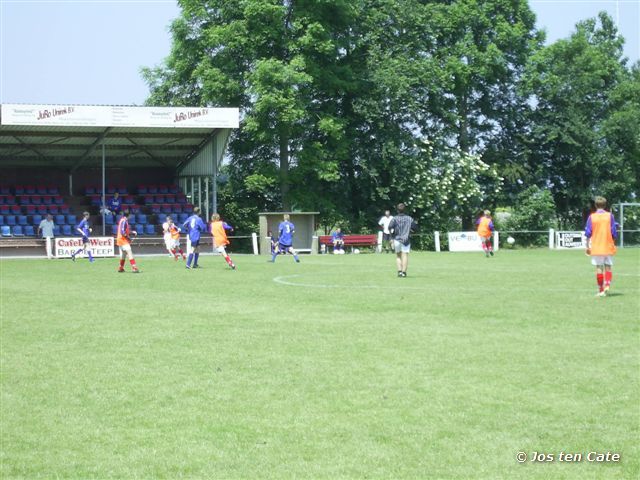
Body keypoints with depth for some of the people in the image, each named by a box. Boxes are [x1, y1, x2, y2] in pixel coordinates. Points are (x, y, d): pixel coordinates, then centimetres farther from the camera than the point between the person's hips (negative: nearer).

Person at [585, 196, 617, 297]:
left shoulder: (591, 217, 0)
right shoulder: (610, 216, -1)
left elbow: (588, 233, 0)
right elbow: (614, 232, 0)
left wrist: (587, 246, 5)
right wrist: (614, 244, 12)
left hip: (596, 247, 0)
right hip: (608, 247, 0)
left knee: (599, 268, 4)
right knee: (608, 267, 7)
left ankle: (601, 290, 6)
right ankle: (607, 285, -13)